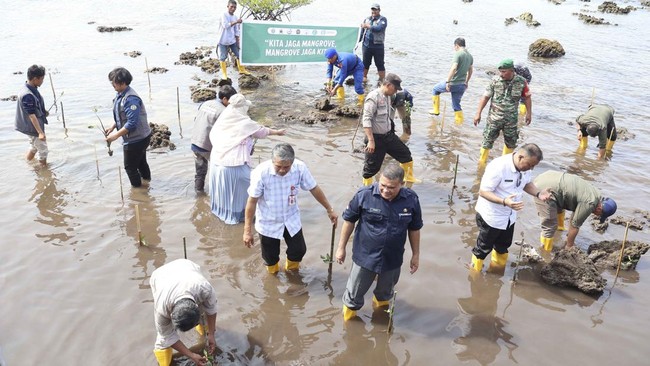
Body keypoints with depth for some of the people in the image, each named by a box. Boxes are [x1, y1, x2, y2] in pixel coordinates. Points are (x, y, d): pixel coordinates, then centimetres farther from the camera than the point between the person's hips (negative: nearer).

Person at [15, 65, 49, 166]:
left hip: (32, 127, 10)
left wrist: (43, 112, 7)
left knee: (34, 146, 26)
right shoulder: (27, 95, -28)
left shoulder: (32, 89, 1)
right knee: (43, 150, 4)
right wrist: (40, 132, -29)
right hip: (33, 128, -10)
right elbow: (31, 115, -28)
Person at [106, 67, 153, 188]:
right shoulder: (121, 94, 2)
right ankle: (146, 179, 47)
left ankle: (137, 187, 23)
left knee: (130, 166, 6)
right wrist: (113, 126, 7)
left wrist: (116, 135, -24)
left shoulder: (131, 99, -29)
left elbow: (131, 124, -31)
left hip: (135, 139, -9)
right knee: (140, 161, 28)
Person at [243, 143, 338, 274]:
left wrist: (330, 210, 3)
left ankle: (291, 269, 50)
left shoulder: (300, 168, -23)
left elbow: (314, 189, -6)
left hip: (291, 220, 3)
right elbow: (252, 201, -19)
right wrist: (247, 230, -14)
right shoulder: (261, 172, -30)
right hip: (268, 223, -2)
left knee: (299, 250, 14)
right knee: (270, 256, 15)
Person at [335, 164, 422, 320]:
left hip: (393, 259, 2)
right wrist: (341, 247, -2)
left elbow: (414, 229, 1)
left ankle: (381, 303, 60)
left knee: (385, 291, 28)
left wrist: (415, 255, 7)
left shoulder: (411, 200, -14)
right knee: (354, 293, 15)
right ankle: (348, 318, 44)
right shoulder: (364, 195, -21)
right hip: (365, 256, -2)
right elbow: (349, 220, -7)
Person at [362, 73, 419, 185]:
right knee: (372, 167, 1)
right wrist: (371, 141, -28)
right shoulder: (373, 97, -20)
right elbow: (366, 120, -24)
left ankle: (409, 177, 40)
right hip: (376, 138, -8)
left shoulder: (387, 96, 7)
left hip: (388, 135, 9)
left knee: (406, 154, 18)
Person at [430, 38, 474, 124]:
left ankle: (436, 110, 25)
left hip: (453, 83, -7)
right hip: (462, 85, 7)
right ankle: (459, 123, 15)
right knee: (456, 105, 17)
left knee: (435, 89, 20)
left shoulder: (458, 54, -15)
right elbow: (470, 70, 22)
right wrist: (466, 82, 34)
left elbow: (453, 68, -27)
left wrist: (447, 82, -24)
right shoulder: (470, 56, 10)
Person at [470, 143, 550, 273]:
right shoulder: (498, 167, -32)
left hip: (509, 216, 7)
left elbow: (527, 184, 8)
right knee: (484, 247, 13)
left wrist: (538, 193, -12)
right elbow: (483, 192, -28)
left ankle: (497, 270, 50)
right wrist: (504, 201, -42)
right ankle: (475, 272, 36)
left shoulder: (526, 166, -10)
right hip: (491, 217, -7)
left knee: (503, 245, 26)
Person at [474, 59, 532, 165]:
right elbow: (485, 97, -7)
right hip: (494, 117, -2)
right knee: (488, 140, 1)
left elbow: (527, 97, 4)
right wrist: (478, 113, -10)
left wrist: (529, 113, 6)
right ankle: (481, 162, 14)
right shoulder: (495, 80, -11)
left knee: (511, 142, 15)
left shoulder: (521, 82, -9)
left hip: (511, 119, 2)